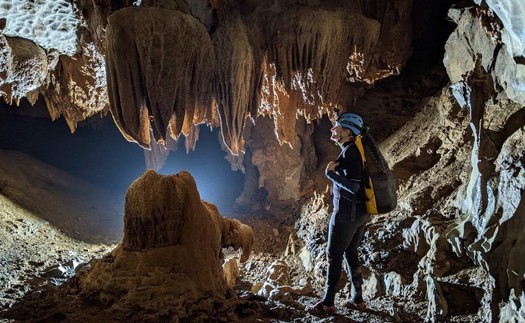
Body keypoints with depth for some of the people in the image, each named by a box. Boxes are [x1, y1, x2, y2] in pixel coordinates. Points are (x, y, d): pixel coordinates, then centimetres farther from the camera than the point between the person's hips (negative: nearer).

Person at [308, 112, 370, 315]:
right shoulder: (355, 150, 11)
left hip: (347, 212, -9)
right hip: (361, 212, 9)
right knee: (351, 253, 16)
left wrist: (330, 173, -15)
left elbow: (353, 186, -24)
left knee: (334, 255, -2)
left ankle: (328, 303, 5)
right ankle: (357, 299, 21)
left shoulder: (349, 152, -18)